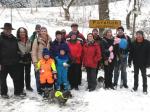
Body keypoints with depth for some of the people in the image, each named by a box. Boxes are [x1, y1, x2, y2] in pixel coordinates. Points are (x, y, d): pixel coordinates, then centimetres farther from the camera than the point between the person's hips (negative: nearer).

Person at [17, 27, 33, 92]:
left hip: (28, 59, 4)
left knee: (28, 73, 15)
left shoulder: (29, 41, 2)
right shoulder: (17, 41, -11)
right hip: (20, 60, -4)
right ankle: (21, 87, 17)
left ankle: (28, 86, 28)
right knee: (21, 74, 4)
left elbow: (31, 49, 10)